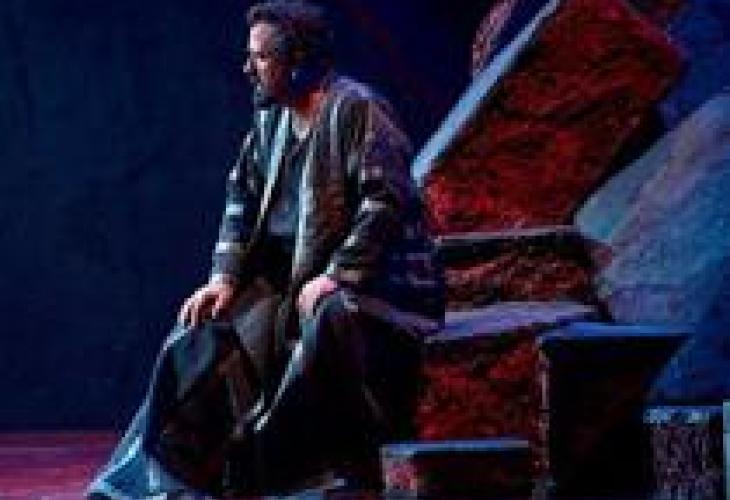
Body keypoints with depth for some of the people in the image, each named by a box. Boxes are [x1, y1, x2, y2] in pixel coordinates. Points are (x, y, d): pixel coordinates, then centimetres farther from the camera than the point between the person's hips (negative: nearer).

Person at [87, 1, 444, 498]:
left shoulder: (356, 110, -13)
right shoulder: (270, 120, 12)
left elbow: (387, 200, -20)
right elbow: (243, 200, 16)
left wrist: (337, 276, -24)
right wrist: (225, 277, 3)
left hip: (371, 280, -8)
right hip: (288, 279, 8)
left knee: (332, 323, -37)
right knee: (213, 330, -6)